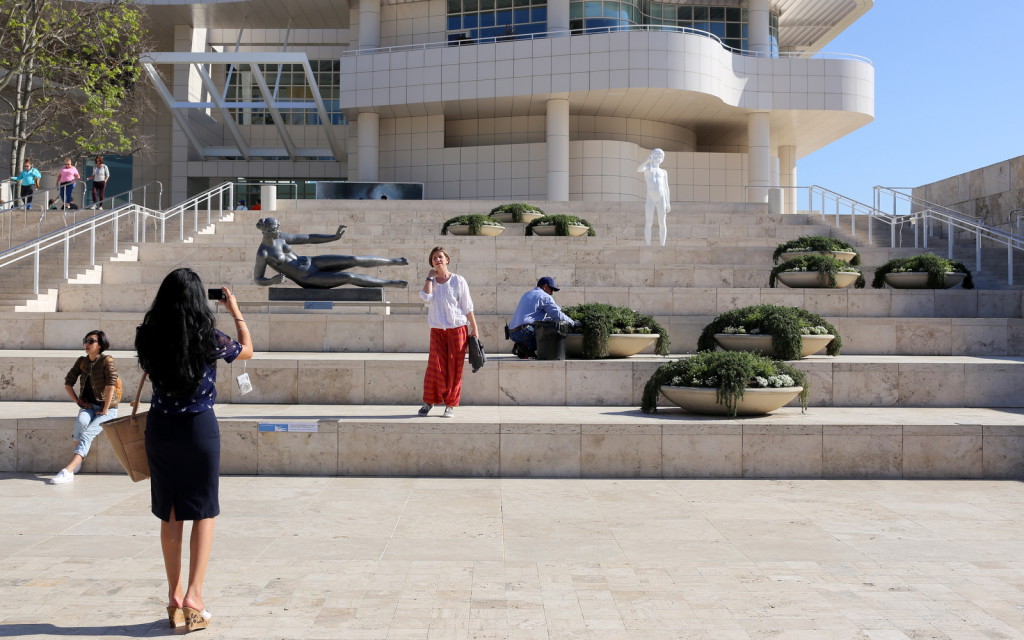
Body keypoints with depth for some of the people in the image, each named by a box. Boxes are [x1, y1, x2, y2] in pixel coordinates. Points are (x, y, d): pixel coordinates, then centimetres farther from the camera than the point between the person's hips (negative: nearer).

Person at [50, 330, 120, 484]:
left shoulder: (106, 361, -11)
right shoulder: (82, 361, 6)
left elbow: (111, 385, -19)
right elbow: (68, 383, 13)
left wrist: (105, 410, -18)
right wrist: (78, 401, 2)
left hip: (107, 408, -4)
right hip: (88, 406, 4)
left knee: (88, 434, -26)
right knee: (81, 422, -30)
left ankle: (68, 470, -37)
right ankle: (78, 459, -15)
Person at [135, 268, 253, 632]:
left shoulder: (148, 338, -4)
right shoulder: (208, 340, -12)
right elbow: (247, 350, 7)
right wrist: (236, 312, 19)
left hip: (161, 429, 3)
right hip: (199, 428, -3)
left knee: (169, 515, 12)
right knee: (204, 512, 7)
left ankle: (175, 598, 19)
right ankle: (194, 597, 0)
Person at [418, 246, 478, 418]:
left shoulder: (458, 280, 1)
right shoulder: (431, 282, 10)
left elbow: (468, 307, 1)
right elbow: (426, 296, -12)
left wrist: (474, 329, -2)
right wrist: (429, 278, -4)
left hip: (458, 329, -2)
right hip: (437, 330, 2)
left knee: (454, 368, 0)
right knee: (435, 366, -6)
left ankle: (451, 405, 9)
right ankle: (428, 401, 10)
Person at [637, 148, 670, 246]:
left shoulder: (663, 172, 17)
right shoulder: (647, 167, 10)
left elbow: (666, 188, 13)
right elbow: (638, 169, -14)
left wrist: (668, 202, 3)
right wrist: (647, 161, -31)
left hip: (661, 199, 2)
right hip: (650, 199, -2)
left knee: (662, 223, -1)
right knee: (649, 223, -6)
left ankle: (662, 245, 3)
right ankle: (648, 246, -4)